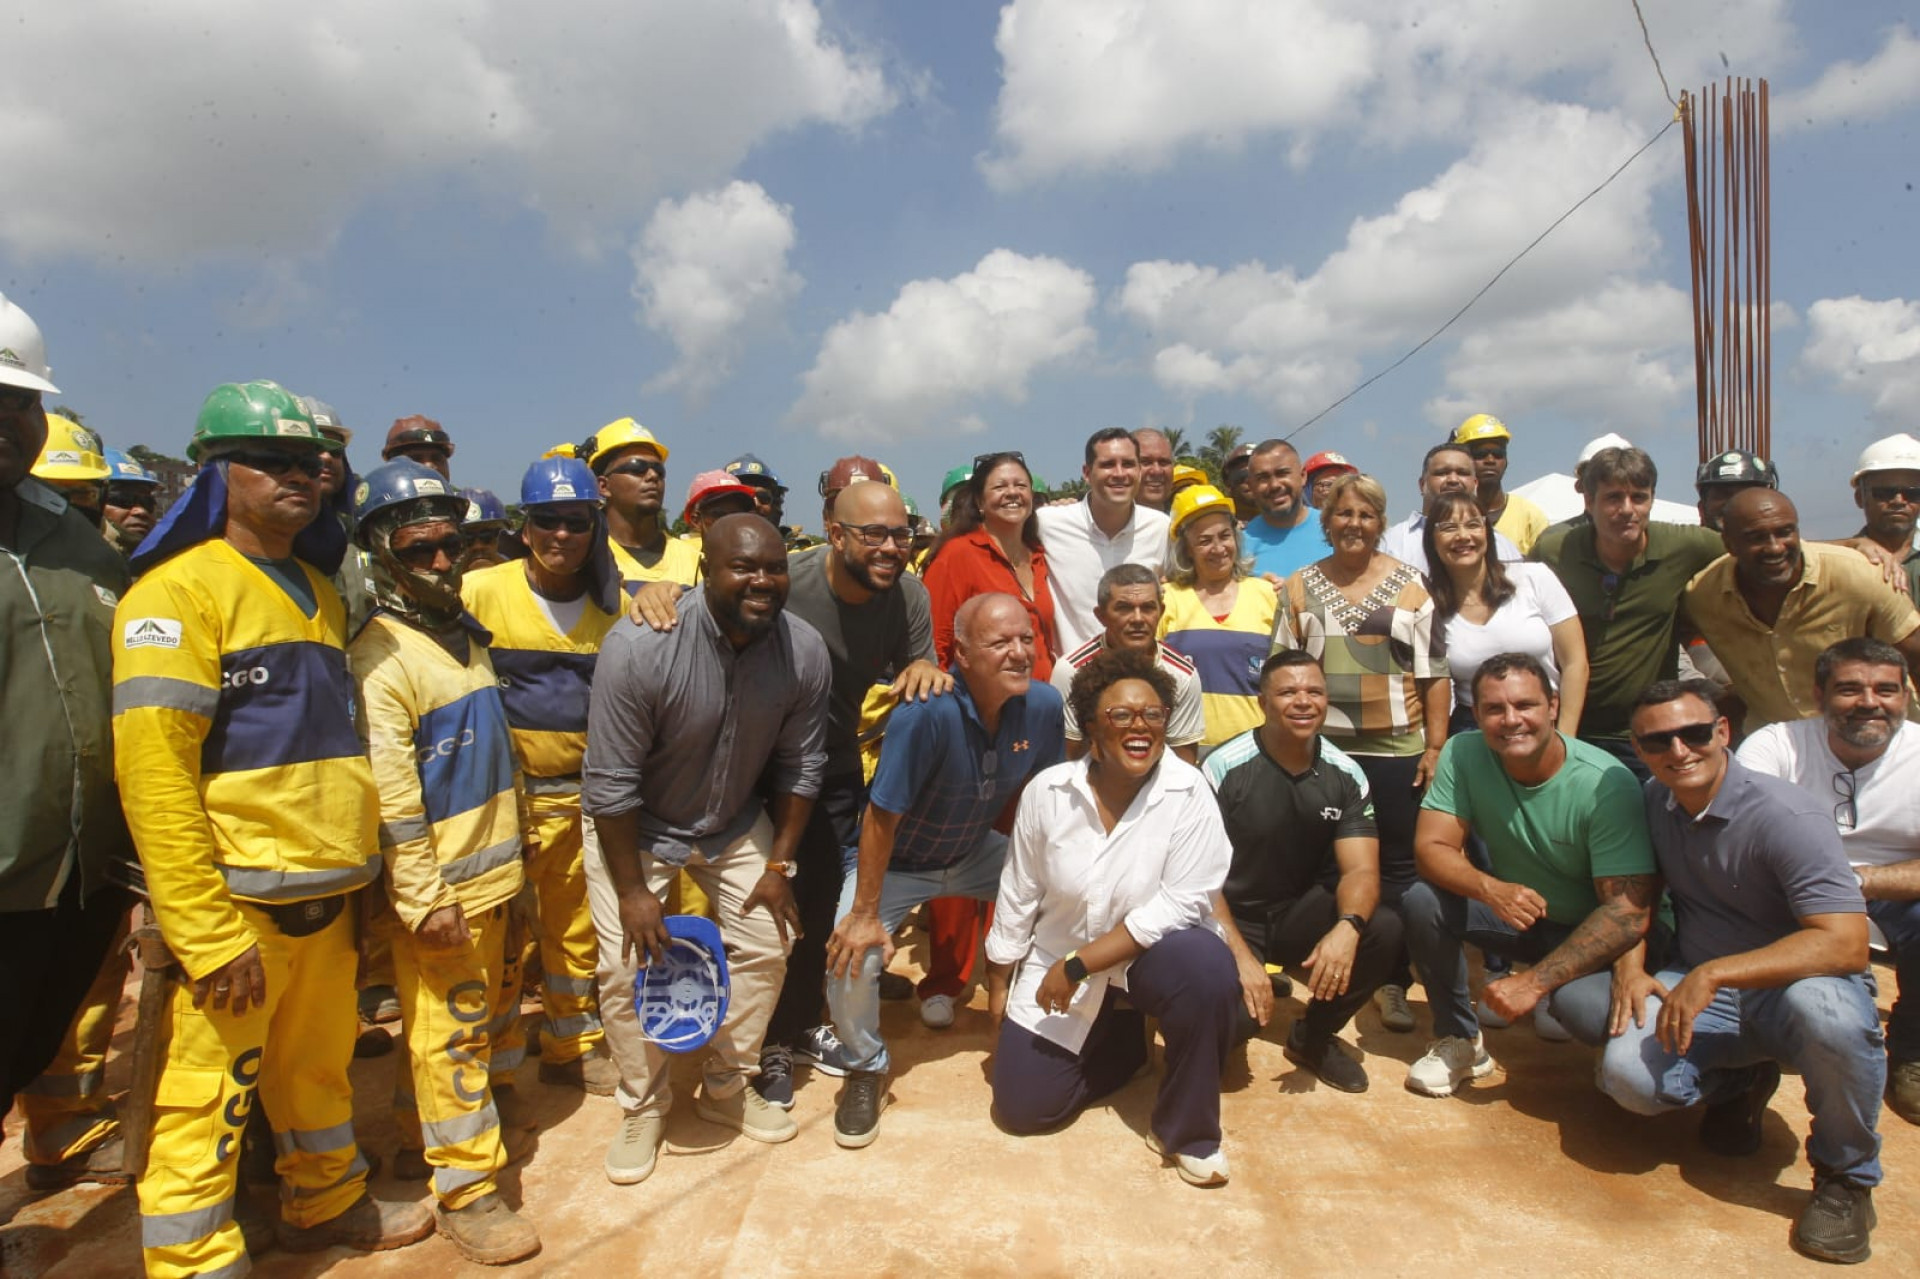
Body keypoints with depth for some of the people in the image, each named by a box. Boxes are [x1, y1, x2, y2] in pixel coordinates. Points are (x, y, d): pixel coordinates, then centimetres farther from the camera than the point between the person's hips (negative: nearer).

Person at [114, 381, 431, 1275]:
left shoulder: (319, 590, 13)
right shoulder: (181, 588, -10)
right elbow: (152, 768, -18)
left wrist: (357, 866, 15)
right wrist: (208, 931, -20)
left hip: (326, 894, 7)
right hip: (236, 904, -7)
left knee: (320, 1065, 21)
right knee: (206, 1094, 1)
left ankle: (329, 1205, 40)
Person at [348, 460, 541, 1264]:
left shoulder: (464, 633, 10)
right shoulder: (380, 656, -16)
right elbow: (389, 794, -20)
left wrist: (513, 843, 21)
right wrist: (425, 898, -21)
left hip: (489, 873, 8)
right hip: (438, 889, -8)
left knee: (466, 1015, 19)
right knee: (451, 1029, 1)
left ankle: (419, 1138, 38)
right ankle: (467, 1193, 12)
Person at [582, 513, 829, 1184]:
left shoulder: (804, 650, -20)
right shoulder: (640, 645, -31)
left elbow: (799, 767, -7)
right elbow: (612, 782, -24)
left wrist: (778, 864, -6)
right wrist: (632, 891, -19)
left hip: (736, 822, 4)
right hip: (634, 825, -3)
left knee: (765, 946, 2)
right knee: (627, 964, -6)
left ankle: (726, 1089, 25)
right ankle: (644, 1108, 19)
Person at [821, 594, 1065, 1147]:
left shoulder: (1043, 704, -18)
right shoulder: (928, 712, -35)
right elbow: (882, 816, -28)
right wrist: (865, 914, -23)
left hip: (976, 851, 5)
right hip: (898, 860, -5)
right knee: (851, 957, -25)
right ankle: (867, 1067, 9)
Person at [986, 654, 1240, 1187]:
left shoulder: (1188, 792, -18)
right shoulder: (1048, 790, -11)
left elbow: (1181, 904, -22)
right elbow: (1017, 898, -1)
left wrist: (1079, 964, -23)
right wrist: (998, 989, 5)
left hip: (1152, 955, -2)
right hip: (1059, 965, 3)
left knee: (1206, 966, -35)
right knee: (1019, 1106, -3)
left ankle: (1185, 1130, -10)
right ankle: (1124, 1041, 26)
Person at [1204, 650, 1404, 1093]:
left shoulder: (1346, 775, -5)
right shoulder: (1223, 769, -17)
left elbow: (1360, 869, -13)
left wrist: (1347, 926, -36)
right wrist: (1241, 956, -27)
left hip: (1301, 911, 4)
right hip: (1233, 919, -4)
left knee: (1383, 930, -25)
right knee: (1236, 1016, -30)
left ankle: (1314, 1037, 2)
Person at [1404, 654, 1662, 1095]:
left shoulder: (1606, 783, -25)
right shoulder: (1463, 754, -16)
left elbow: (1629, 911, -26)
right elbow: (1431, 847, -18)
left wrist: (1534, 982, -30)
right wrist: (1490, 889, -41)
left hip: (1593, 932, -3)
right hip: (1512, 909, 3)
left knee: (1587, 1008, -33)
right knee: (1421, 901, -23)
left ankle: (1552, 1008, 7)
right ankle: (1459, 1039, 0)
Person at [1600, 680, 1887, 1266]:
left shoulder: (1788, 816, -20)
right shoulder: (1653, 801, 0)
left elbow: (1845, 944, -29)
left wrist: (1712, 974, -33)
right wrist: (1630, 966, -3)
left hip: (1793, 983, -4)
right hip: (1699, 990, 4)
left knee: (1825, 1009, -40)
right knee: (1626, 1074, -24)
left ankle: (1846, 1176, -10)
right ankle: (1742, 1081, 14)